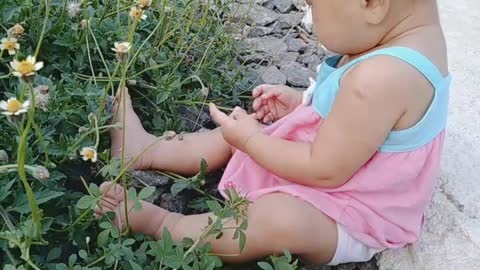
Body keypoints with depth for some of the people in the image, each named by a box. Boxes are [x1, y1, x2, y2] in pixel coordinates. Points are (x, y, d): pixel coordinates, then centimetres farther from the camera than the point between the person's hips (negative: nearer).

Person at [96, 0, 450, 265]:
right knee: (240, 131, 13)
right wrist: (302, 102, -1)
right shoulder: (409, 32, -6)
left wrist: (250, 139, -18)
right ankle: (148, 149, 19)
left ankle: (163, 225, -16)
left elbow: (326, 171, -29)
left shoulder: (381, 77, -38)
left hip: (352, 218, -10)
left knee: (280, 219, -37)